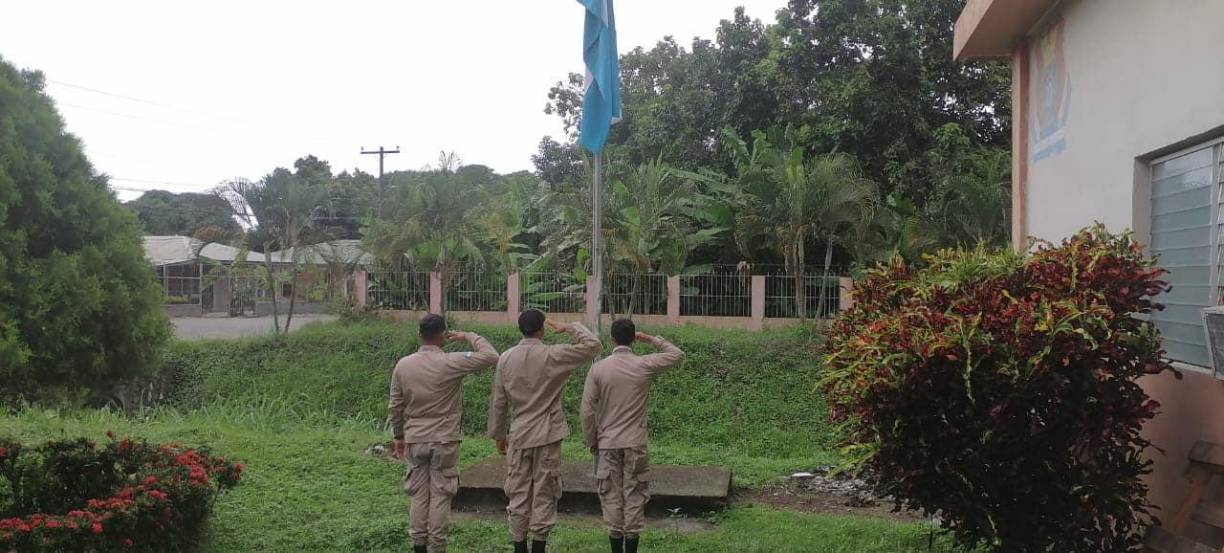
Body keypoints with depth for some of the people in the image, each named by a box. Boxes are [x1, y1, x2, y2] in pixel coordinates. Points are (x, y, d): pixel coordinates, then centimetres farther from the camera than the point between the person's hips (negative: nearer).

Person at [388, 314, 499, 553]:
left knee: (419, 495, 12)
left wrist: (399, 436, 17)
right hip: (444, 440, -3)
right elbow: (491, 356, -13)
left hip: (415, 440, 4)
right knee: (440, 497, 4)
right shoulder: (451, 362, -14)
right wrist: (469, 336, 0)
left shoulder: (403, 365, -1)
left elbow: (395, 406, 5)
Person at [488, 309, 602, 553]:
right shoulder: (553, 356, -11)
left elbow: (498, 402, 4)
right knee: (544, 494, 5)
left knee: (518, 494, 10)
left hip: (518, 437, 3)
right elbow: (593, 345, -10)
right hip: (547, 437, -3)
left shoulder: (506, 358, 0)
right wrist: (568, 327, 0)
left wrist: (498, 434, 14)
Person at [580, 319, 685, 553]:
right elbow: (678, 354, 10)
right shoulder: (645, 365, -6)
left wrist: (591, 442, 7)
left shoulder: (598, 369, -5)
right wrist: (651, 339, 12)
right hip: (636, 444, 0)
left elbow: (587, 411, -5)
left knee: (611, 497, 8)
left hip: (607, 444, 0)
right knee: (634, 496, 6)